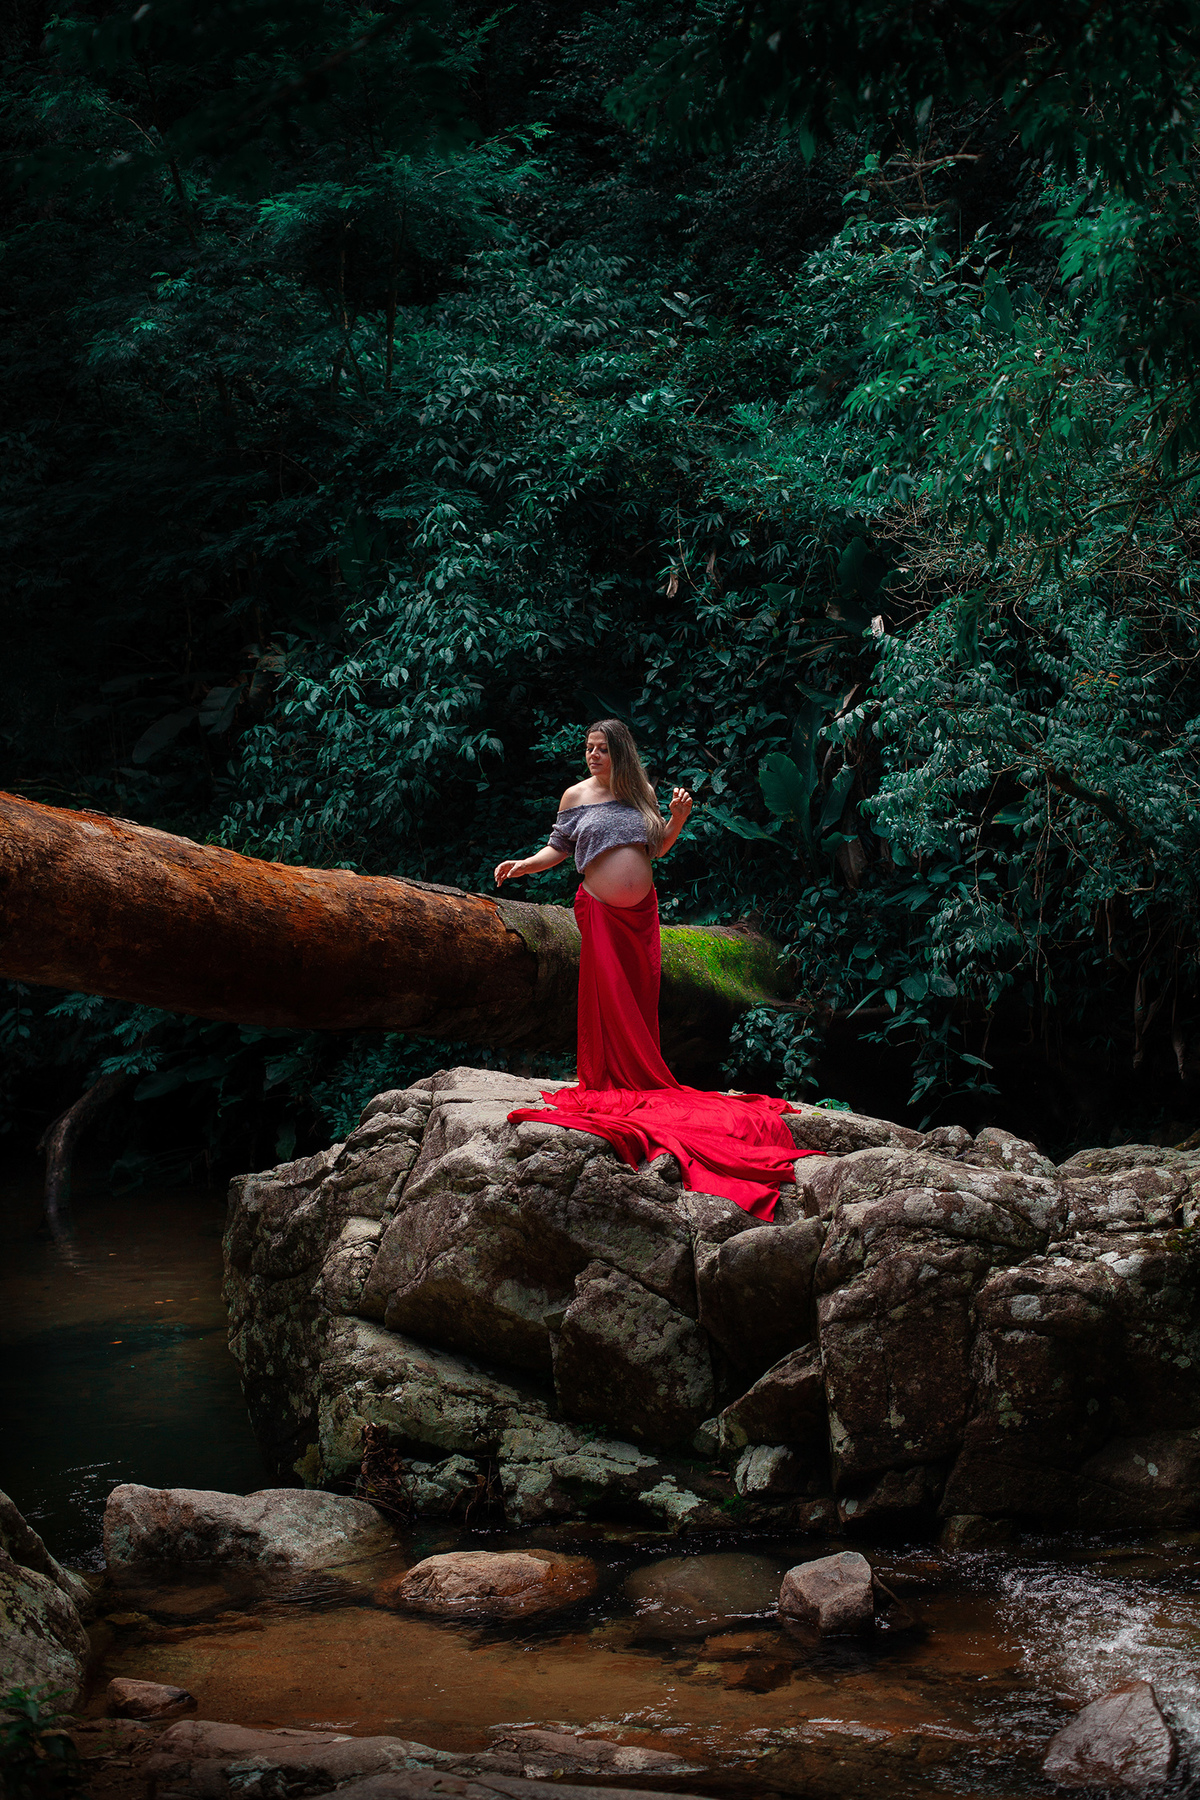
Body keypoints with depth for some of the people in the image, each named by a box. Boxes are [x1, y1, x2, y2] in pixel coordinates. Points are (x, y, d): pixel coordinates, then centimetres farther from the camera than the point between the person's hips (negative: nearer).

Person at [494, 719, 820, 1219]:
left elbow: (658, 847, 14)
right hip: (600, 911, -3)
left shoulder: (639, 793, 9)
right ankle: (607, 1083, -4)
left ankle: (645, 1080, 7)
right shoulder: (576, 796, 3)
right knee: (608, 997, -9)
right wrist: (524, 864, -11)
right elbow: (558, 848, 5)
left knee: (641, 996, 2)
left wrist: (678, 817, -2)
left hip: (641, 911, 3)